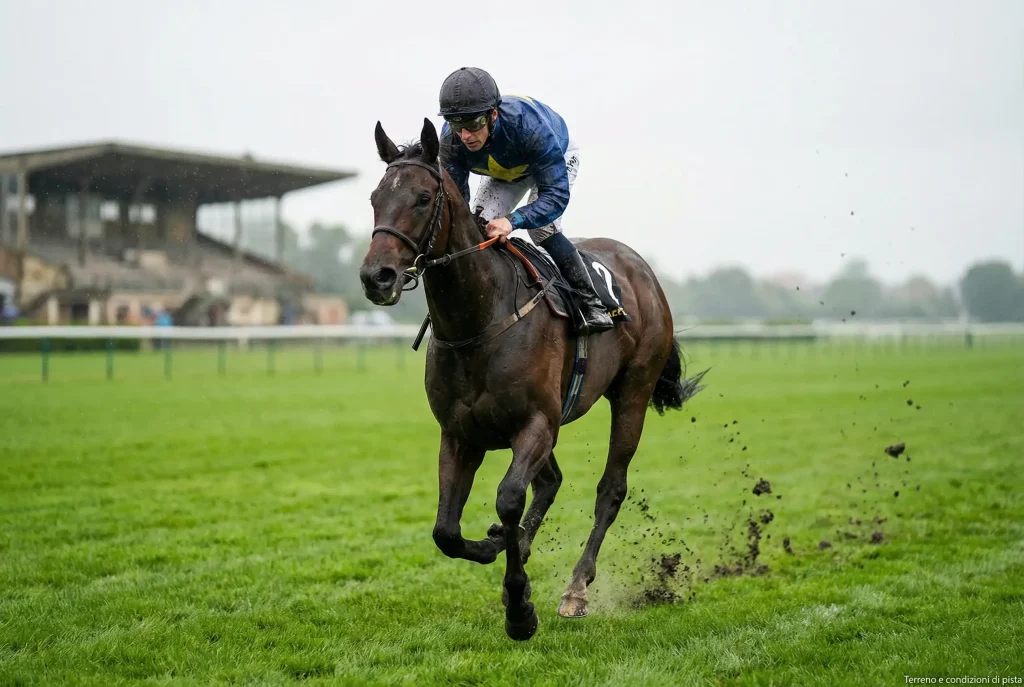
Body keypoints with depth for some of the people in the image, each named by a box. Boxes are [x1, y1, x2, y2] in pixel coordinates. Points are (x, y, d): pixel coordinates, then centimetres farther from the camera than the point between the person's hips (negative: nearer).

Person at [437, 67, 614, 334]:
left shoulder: (528, 124, -47)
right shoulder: (450, 141, -33)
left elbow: (556, 194, -46)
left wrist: (512, 220, -62)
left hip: (558, 156, -5)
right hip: (505, 171, 5)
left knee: (541, 227, -26)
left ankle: (592, 304, -15)